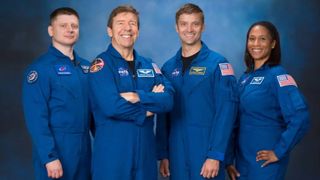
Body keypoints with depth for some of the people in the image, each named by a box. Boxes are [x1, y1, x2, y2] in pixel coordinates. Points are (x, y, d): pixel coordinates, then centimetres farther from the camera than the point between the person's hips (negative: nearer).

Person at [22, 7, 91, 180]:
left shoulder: (85, 66, 9)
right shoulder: (40, 68, -11)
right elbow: (36, 118, -15)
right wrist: (49, 157, -19)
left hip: (84, 146, 6)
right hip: (56, 148, -6)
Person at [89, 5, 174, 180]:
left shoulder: (149, 65, 11)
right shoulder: (101, 64, -7)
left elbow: (168, 100, -4)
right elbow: (112, 106, -21)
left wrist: (138, 97, -19)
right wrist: (149, 105, -8)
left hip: (145, 149, 5)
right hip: (112, 150, -5)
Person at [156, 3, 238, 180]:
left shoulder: (218, 64, -5)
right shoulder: (168, 67, 8)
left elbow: (226, 111, -11)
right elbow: (163, 115, 10)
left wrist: (215, 155, -16)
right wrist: (163, 154, 5)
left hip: (206, 153, -4)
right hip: (176, 154, 4)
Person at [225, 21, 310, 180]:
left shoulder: (278, 75, -11)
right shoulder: (245, 78, 9)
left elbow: (300, 118, -22)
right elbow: (236, 121, 11)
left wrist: (279, 152, -18)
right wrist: (229, 159, 9)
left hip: (264, 161, -6)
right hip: (242, 159, 6)